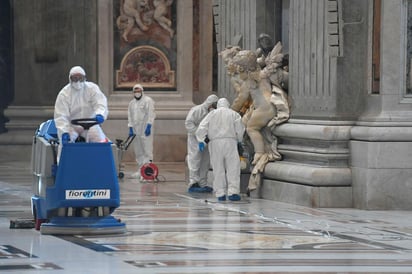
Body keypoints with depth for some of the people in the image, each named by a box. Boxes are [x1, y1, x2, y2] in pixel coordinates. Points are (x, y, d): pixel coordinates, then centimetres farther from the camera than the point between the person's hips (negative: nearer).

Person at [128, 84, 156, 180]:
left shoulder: (148, 101, -3)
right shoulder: (131, 103, 17)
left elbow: (151, 114, -10)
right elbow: (130, 116, 18)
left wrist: (149, 126, -17)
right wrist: (130, 128, 8)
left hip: (145, 129, -7)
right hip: (135, 130, 7)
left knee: (147, 150, -11)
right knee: (138, 151, 9)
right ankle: (140, 170, 15)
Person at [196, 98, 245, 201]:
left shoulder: (212, 114, 16)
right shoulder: (234, 114, 13)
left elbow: (202, 128, 5)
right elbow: (240, 129, 5)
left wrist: (201, 141, 6)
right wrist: (239, 140, 20)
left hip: (215, 142, 2)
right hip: (230, 142, -2)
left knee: (218, 169, 4)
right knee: (233, 167, -4)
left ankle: (220, 193, 1)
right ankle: (232, 192, -16)